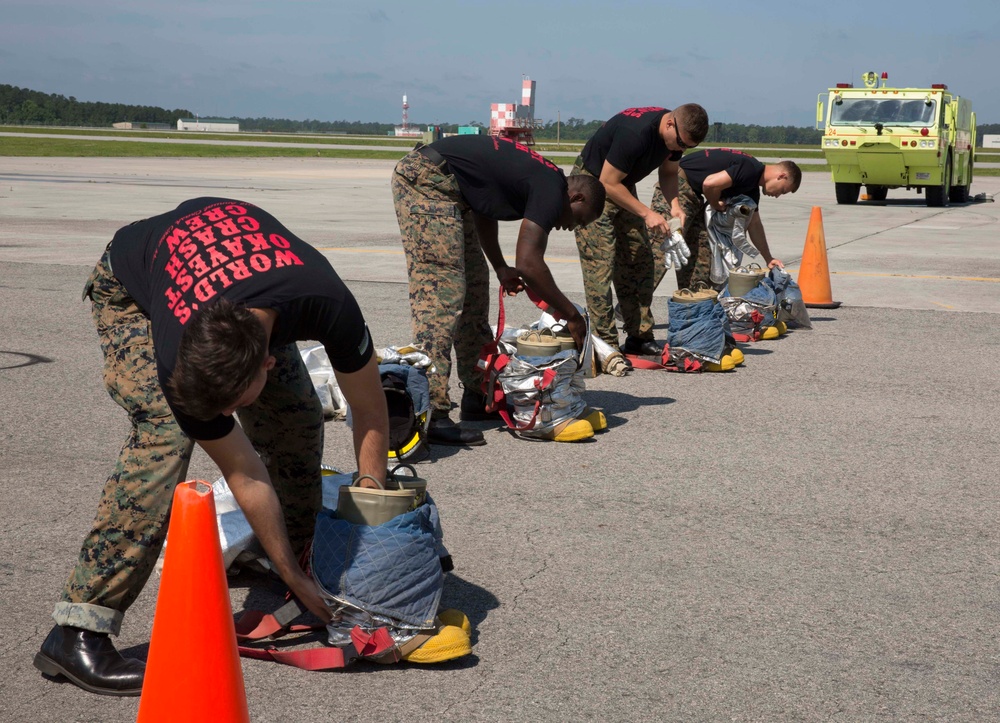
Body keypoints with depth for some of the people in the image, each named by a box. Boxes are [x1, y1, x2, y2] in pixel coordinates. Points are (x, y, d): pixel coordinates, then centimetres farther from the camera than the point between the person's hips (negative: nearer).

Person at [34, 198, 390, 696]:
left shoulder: (326, 304, -39)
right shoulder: (177, 367, -40)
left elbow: (370, 412, -20)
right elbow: (243, 474, -27)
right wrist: (294, 579, -19)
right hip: (130, 289, -4)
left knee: (299, 420, -10)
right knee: (166, 433, -26)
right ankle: (77, 632, -25)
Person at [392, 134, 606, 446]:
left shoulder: (540, 175, 16)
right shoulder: (552, 189, -12)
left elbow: (483, 210, 27)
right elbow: (528, 263, -19)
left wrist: (501, 268, 19)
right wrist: (571, 315, -10)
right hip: (426, 178, -11)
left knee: (474, 286, 15)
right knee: (442, 292, -15)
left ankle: (478, 397, 22)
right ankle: (430, 414, -18)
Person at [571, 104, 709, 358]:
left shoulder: (676, 133, -8)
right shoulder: (635, 133, -34)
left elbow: (668, 172, 9)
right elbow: (608, 183, -28)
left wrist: (675, 205, -10)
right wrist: (647, 214, -27)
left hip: (622, 187, 9)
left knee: (640, 260, 4)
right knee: (600, 266, -13)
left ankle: (640, 337, 9)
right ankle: (605, 344, -10)